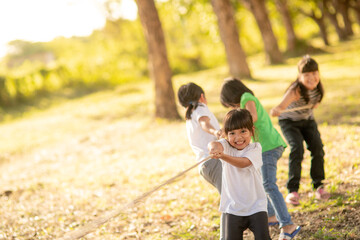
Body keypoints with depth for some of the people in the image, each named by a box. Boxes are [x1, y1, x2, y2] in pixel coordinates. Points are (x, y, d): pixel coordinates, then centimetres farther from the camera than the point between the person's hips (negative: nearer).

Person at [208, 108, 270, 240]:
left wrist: (223, 155, -39)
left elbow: (243, 163, -24)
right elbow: (213, 144, -24)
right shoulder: (226, 146, 0)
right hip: (233, 208, 1)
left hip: (256, 206, -1)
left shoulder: (255, 148, -4)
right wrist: (214, 146, -49)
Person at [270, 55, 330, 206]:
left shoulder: (317, 86, -16)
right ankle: (293, 191, -13)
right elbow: (282, 106, -54)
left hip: (307, 120, 5)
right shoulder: (296, 90, -35)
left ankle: (318, 186, 5)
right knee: (297, 149, -21)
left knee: (317, 147, -10)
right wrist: (275, 110, -74)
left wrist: (315, 104, -6)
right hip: (289, 121, -5)